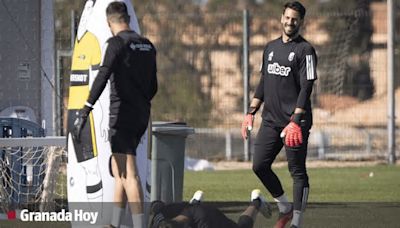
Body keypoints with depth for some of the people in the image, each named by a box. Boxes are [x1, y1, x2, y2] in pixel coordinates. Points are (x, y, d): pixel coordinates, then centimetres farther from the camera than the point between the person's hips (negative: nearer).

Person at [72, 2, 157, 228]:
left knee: (128, 173, -11)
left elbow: (102, 77, -21)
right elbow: (153, 86, 19)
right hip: (142, 116, 8)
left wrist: (85, 112, -25)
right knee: (119, 170, 17)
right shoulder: (148, 45, 13)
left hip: (122, 114, -8)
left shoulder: (117, 43, -10)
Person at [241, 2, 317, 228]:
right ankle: (286, 208, 20)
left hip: (295, 122, -7)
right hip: (271, 120, 7)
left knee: (298, 172, -3)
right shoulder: (271, 47, 15)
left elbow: (306, 88, -13)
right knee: (260, 166, 3)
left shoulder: (305, 50, -6)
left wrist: (295, 121, -22)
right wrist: (251, 112, 13)